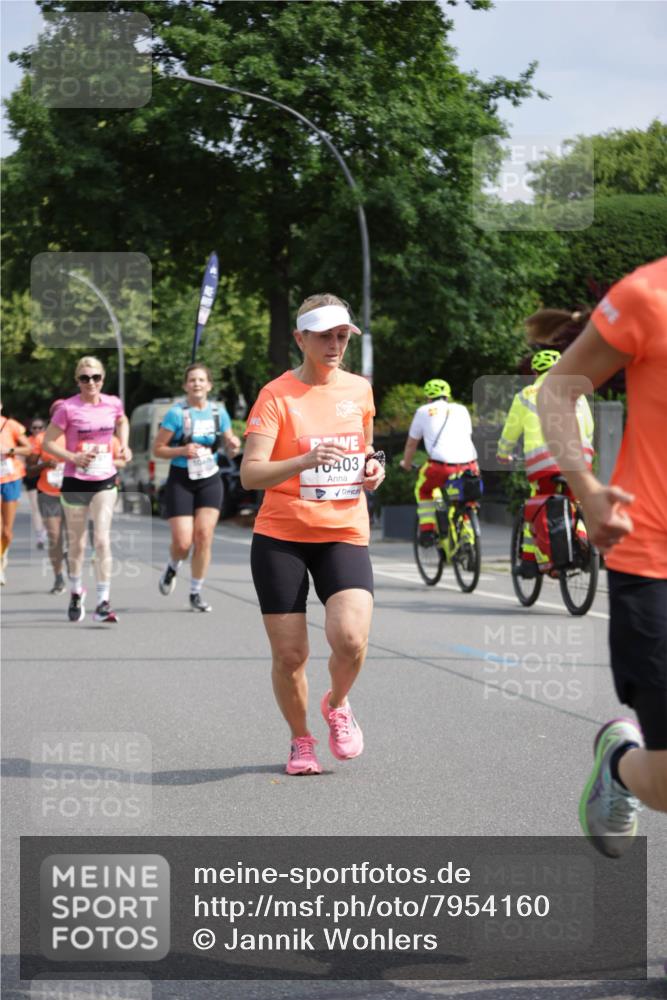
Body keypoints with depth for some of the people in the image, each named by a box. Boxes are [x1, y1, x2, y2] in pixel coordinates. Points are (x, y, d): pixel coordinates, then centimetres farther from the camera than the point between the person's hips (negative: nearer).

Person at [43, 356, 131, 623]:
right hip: (75, 482, -1)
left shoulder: (113, 404, 0)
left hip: (105, 482, 2)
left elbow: (122, 422, 24)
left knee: (102, 540, -10)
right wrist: (73, 457, -21)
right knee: (77, 543, 11)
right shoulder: (68, 408, -11)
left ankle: (103, 603, -10)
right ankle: (76, 592, 35)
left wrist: (124, 445, 8)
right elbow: (48, 443, -7)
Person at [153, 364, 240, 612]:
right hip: (181, 481, -3)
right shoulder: (176, 413, -8)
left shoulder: (219, 412, 4)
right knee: (183, 542, -8)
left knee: (204, 537, -7)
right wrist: (182, 450, -22)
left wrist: (234, 446, -11)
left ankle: (196, 594, 7)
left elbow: (230, 449, 13)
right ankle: (172, 568, 28)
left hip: (210, 481, 3)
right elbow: (157, 449, -5)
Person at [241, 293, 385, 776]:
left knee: (350, 638, -20)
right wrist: (306, 461, -32)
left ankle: (337, 704, 12)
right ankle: (301, 740, 26)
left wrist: (374, 464, 3)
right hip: (281, 536, -2)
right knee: (289, 654, -1)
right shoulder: (277, 395, -7)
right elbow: (250, 473, -17)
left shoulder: (359, 389, 7)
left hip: (344, 532, 2)